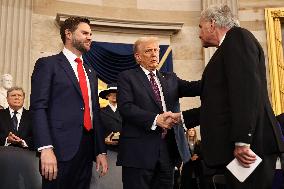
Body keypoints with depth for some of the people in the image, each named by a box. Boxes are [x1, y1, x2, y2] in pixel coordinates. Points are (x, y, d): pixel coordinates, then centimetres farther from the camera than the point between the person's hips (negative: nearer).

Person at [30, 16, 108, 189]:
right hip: (60, 149, -6)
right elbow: (38, 107, -9)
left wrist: (101, 151, 13)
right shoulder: (48, 64, 1)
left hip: (87, 149, 6)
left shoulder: (91, 73, 21)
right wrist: (46, 148, -20)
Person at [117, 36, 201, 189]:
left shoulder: (170, 78, 18)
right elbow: (125, 107, -12)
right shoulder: (127, 77, 3)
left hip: (168, 149, 5)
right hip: (139, 150, -4)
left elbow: (192, 88, 2)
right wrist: (155, 119, -21)